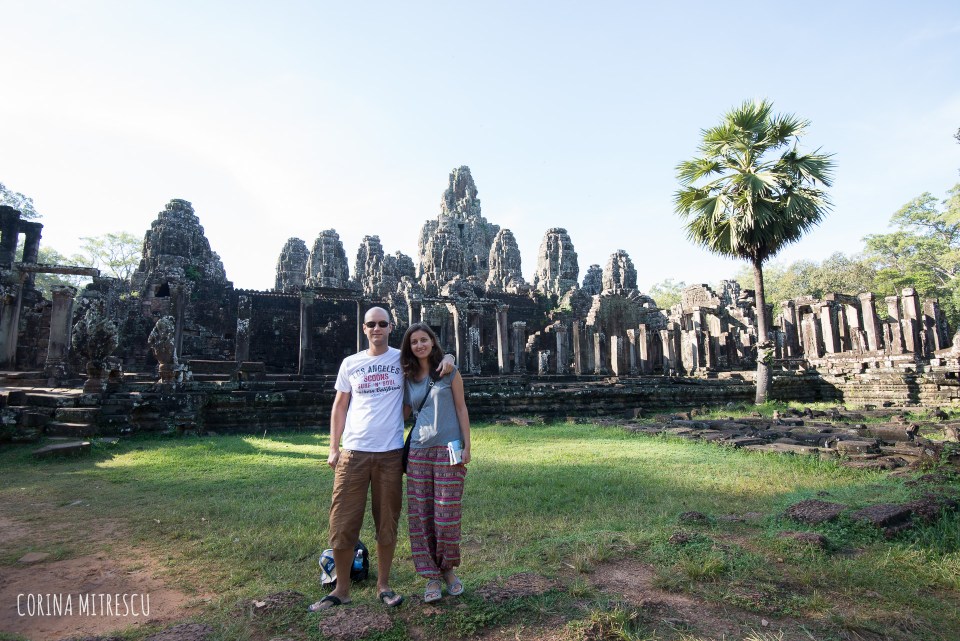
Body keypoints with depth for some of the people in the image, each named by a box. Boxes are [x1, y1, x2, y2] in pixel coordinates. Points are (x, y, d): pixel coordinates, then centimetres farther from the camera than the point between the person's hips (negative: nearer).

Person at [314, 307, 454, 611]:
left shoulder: (403, 359, 4)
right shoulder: (350, 363, 7)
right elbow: (340, 407, 11)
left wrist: (447, 358, -10)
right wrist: (333, 448, 4)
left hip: (390, 453, 0)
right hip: (353, 453, 1)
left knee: (387, 523, 9)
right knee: (342, 523, 4)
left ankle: (383, 585, 26)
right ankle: (342, 589, 22)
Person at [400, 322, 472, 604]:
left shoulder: (449, 372, 1)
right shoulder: (409, 378, 10)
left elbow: (461, 409, 1)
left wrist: (466, 446, -4)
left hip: (448, 450, -3)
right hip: (418, 451, 3)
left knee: (447, 514, 2)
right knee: (421, 515, 5)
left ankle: (448, 569, 25)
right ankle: (431, 576, 19)